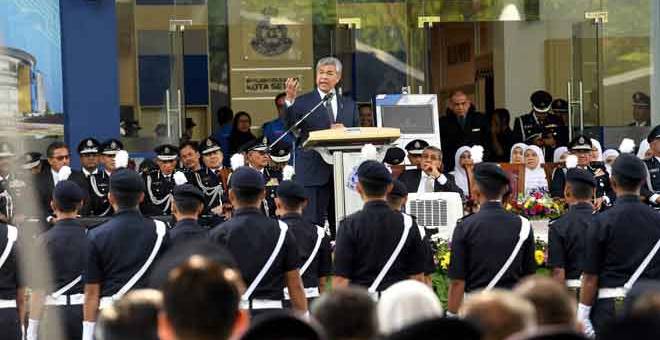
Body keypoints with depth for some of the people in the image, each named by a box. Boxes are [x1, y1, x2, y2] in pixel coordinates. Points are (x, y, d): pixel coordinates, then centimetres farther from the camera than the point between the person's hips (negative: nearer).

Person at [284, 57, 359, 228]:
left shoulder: (349, 104, 15)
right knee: (312, 223, -8)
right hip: (313, 171, -3)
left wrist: (345, 131, -7)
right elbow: (290, 126, -13)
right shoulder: (303, 102, 3)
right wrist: (290, 100, -28)